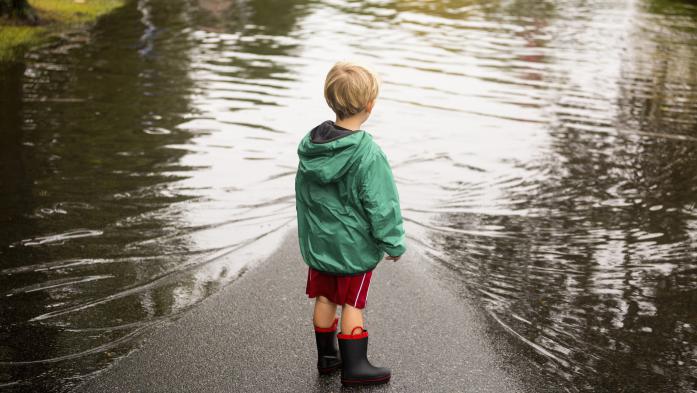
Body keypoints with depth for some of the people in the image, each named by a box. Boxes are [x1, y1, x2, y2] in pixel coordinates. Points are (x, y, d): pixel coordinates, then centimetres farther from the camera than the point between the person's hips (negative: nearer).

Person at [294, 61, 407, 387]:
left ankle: (326, 356, 31)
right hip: (355, 246, -6)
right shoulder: (368, 155, -25)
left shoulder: (309, 145, -4)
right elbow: (381, 206, -19)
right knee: (352, 303, 6)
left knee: (324, 298, 17)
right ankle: (353, 366, 16)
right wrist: (393, 244, -6)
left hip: (318, 241, 6)